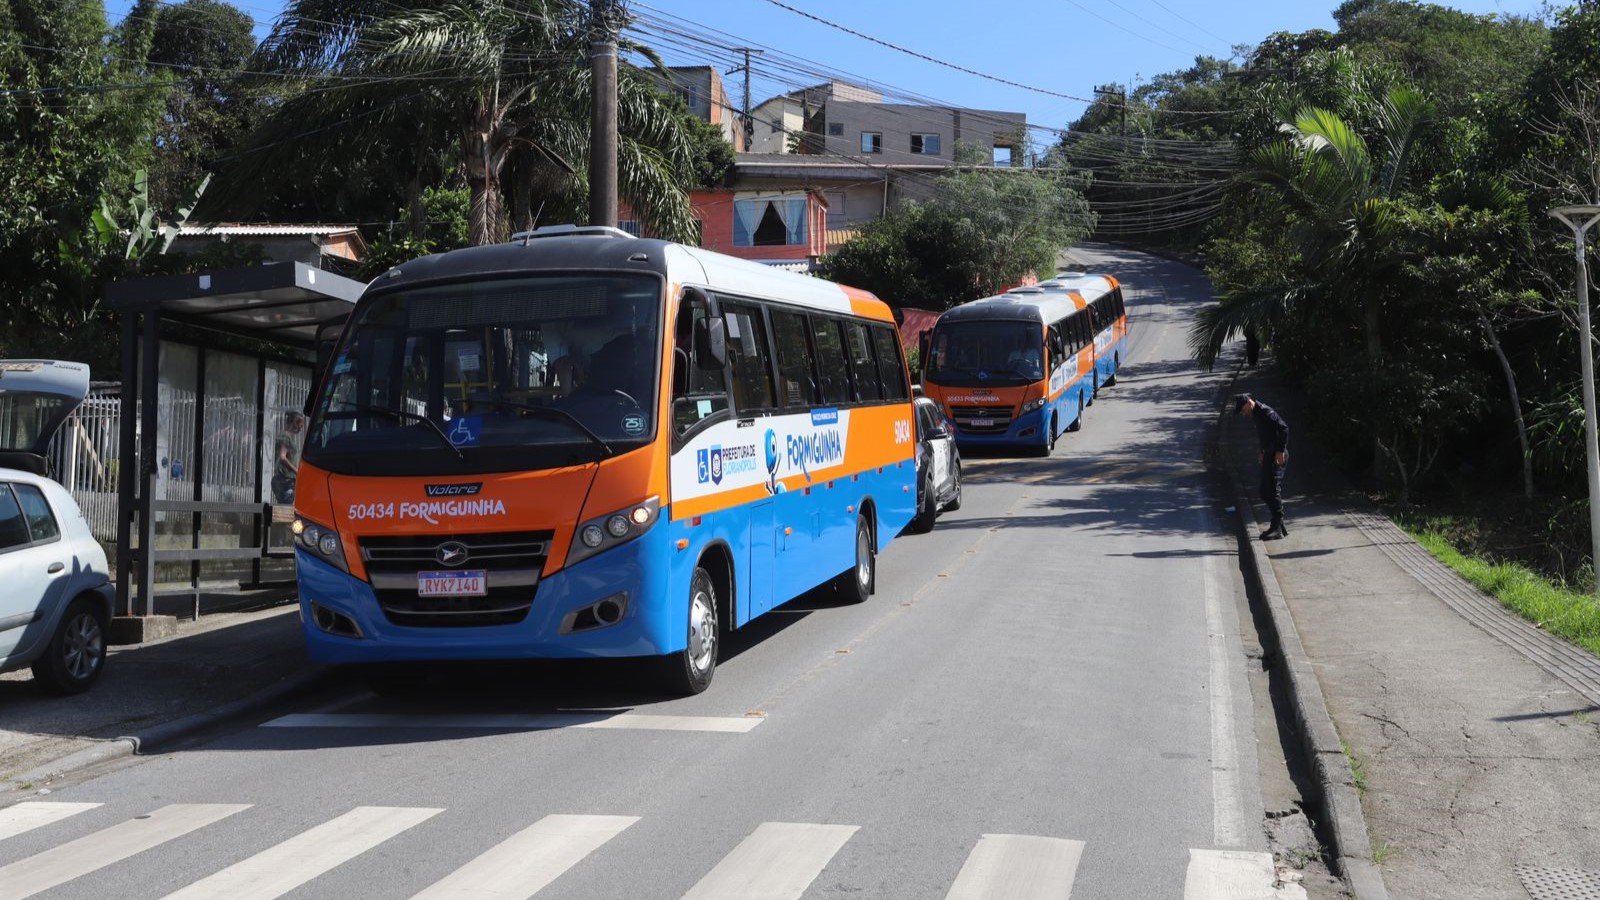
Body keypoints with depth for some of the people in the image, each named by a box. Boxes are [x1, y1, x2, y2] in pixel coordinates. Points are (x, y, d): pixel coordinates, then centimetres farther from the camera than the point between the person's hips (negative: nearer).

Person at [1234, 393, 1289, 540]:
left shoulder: (1266, 412, -16)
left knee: (1273, 492, -9)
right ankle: (1279, 526, 19)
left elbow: (1283, 428, -24)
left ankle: (1277, 529, -6)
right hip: (1269, 456, 10)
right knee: (1265, 493, 12)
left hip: (1277, 457, -10)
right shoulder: (1257, 414, 15)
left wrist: (1280, 450, -23)